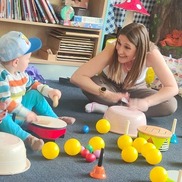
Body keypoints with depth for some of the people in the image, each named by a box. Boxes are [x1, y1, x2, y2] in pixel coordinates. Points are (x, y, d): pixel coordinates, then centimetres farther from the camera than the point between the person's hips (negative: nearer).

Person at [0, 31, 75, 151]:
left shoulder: (19, 72, 2)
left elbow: (32, 84, 21)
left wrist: (49, 91, 8)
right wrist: (25, 113, -33)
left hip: (18, 111, 9)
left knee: (35, 95, 10)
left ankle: (55, 119, 19)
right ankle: (27, 137, -46)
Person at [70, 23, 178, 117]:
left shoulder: (151, 53, -32)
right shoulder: (111, 50, -33)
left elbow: (173, 87, -31)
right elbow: (77, 77, -37)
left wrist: (146, 102, -48)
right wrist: (107, 94, -49)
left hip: (135, 89, 2)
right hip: (110, 86, -2)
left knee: (171, 105, -26)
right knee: (90, 83, -34)